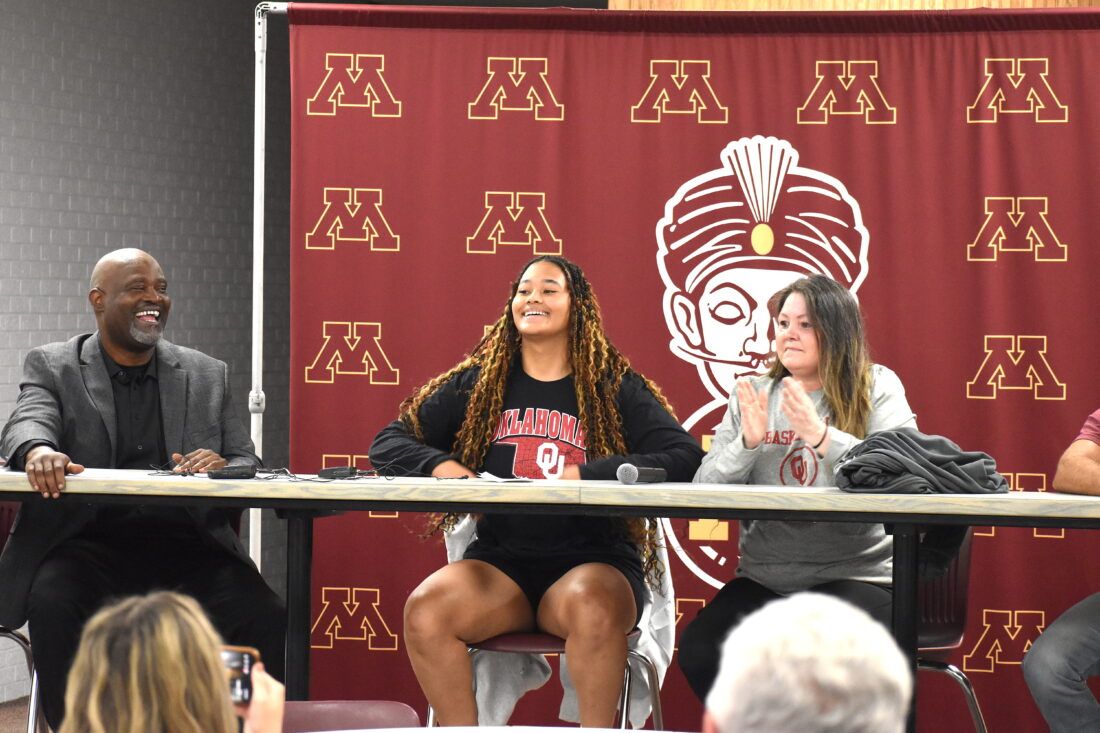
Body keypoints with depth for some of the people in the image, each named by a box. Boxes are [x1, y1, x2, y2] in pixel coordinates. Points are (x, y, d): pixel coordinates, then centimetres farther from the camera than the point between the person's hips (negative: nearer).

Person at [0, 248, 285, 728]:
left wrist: (224, 468, -14)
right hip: (89, 540, -2)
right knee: (54, 605, -34)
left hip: (187, 546, 2)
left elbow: (248, 464, 13)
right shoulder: (51, 367, 12)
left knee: (269, 623, -25)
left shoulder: (207, 376, 19)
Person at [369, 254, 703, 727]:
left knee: (592, 607, -37)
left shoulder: (616, 389, 6)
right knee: (424, 611, -28)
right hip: (500, 559, 3)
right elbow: (388, 443, 13)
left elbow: (685, 457, -7)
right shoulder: (477, 384, 14)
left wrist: (590, 475, -18)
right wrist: (439, 466, -10)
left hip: (592, 559, -2)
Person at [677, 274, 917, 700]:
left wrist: (820, 435, -23)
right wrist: (748, 442, -13)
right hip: (764, 579, 4)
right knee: (700, 649, -22)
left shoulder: (877, 389, 2)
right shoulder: (752, 396, 12)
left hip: (856, 575, -3)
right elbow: (704, 492, 4)